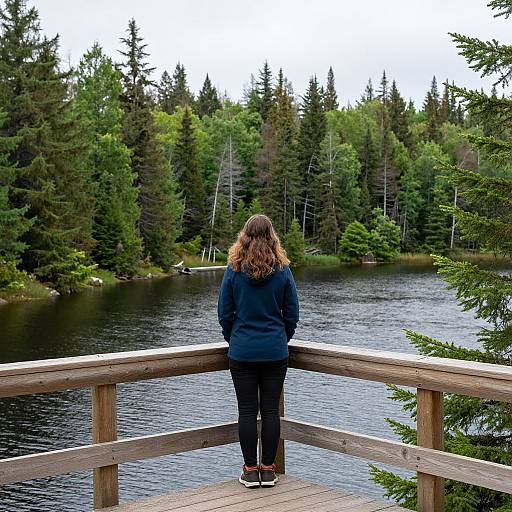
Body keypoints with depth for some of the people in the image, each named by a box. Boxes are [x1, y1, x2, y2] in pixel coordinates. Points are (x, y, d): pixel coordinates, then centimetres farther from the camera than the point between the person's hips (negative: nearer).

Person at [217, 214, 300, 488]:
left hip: (242, 352, -1)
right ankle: (268, 470, 12)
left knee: (247, 411, 5)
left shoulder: (234, 270, -6)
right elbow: (292, 314, 1)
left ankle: (250, 471, 10)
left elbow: (224, 313, -1)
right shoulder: (282, 270, -3)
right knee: (271, 409, 7)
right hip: (275, 352, 1)